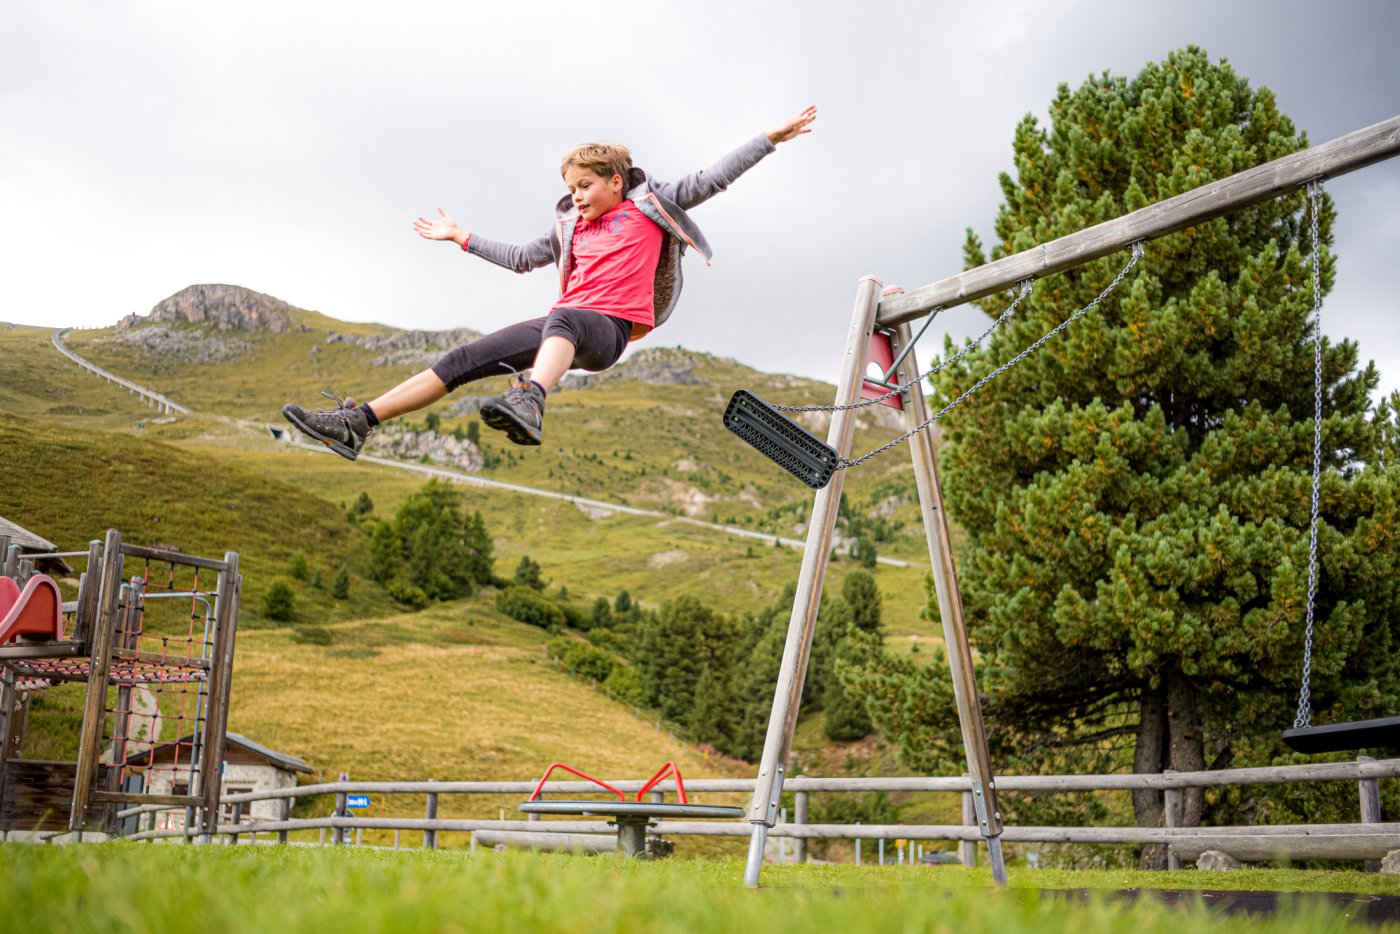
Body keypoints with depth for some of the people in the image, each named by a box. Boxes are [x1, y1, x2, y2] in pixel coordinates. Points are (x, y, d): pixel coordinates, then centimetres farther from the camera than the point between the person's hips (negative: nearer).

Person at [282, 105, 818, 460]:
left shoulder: (649, 206, 11)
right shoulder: (571, 228, 26)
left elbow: (711, 180, 7)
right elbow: (521, 259, 35)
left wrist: (772, 136, 1)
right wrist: (461, 238, 40)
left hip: (607, 327, -7)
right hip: (561, 328, 7)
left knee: (562, 320, -43)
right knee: (462, 361, -5)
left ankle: (529, 404, -71)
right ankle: (358, 423, -8)